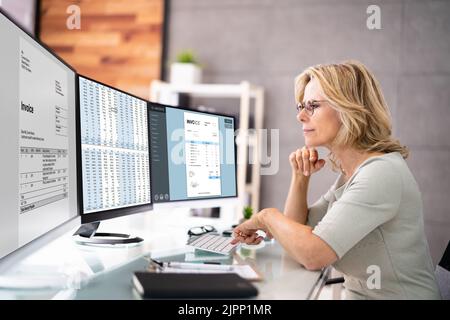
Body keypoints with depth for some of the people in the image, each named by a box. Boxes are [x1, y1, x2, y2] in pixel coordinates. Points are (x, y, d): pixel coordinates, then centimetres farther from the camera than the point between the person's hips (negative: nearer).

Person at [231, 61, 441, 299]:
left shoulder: (382, 172, -19)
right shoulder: (349, 173, 7)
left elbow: (312, 255, -25)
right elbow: (296, 235, 11)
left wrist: (268, 216, -10)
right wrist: (300, 177, -1)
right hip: (356, 293, 7)